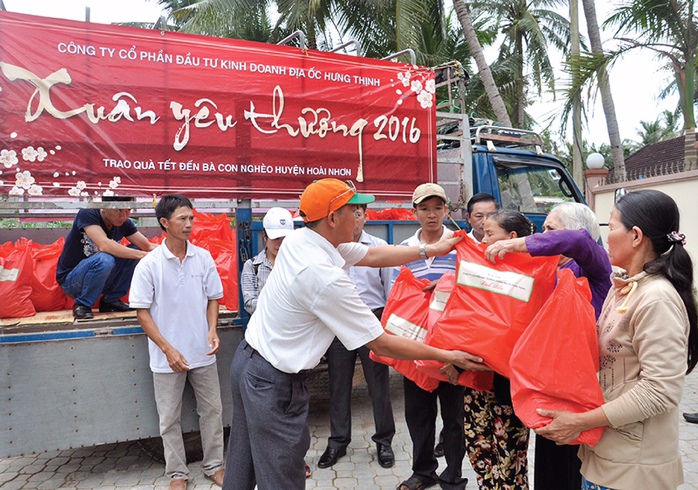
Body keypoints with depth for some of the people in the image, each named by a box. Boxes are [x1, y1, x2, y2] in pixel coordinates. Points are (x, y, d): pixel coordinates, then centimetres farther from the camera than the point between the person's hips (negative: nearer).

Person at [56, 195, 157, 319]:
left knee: (134, 251, -12)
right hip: (70, 279, -6)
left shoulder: (124, 224, -3)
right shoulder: (87, 214, -21)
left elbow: (148, 247, -8)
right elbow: (104, 245, -35)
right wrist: (141, 255, -39)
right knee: (104, 260, -35)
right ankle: (82, 304, -13)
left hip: (100, 279, 6)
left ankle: (111, 299, -1)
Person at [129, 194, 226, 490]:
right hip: (167, 357, -2)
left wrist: (212, 330, -10)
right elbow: (142, 312, -7)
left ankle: (214, 465, 31)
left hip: (203, 353, 3)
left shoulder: (203, 258, -2)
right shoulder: (149, 264, -10)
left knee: (212, 410, 13)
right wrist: (168, 349, -14)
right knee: (170, 418, 11)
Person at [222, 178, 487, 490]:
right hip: (274, 382, -9)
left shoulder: (299, 239, -3)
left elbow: (372, 256, 6)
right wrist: (448, 356, -12)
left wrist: (431, 250, 7)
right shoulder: (326, 277, -29)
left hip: (248, 358, 9)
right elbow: (381, 344, -21)